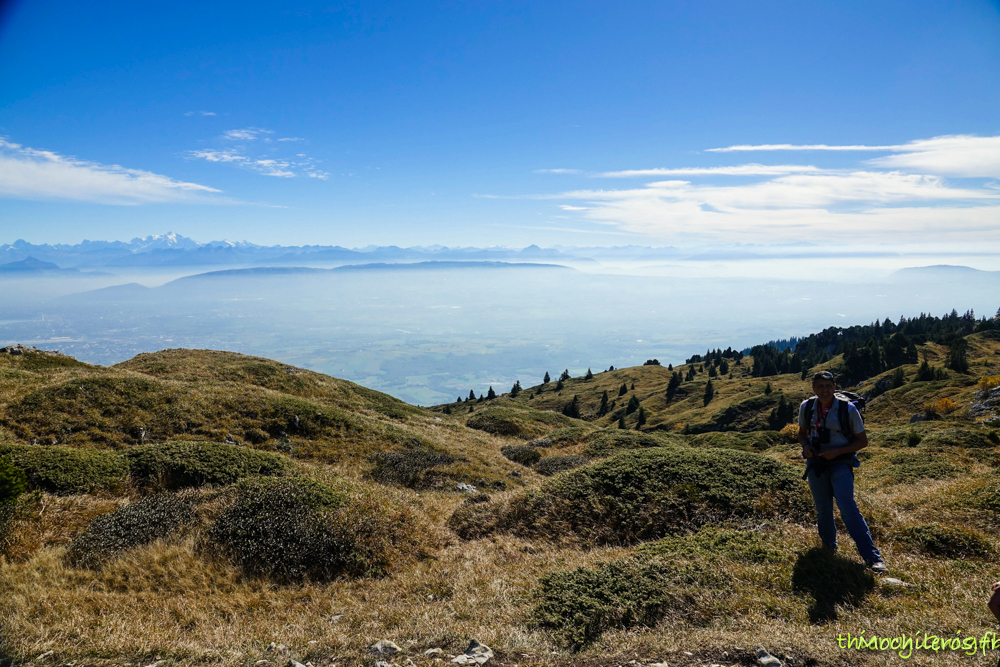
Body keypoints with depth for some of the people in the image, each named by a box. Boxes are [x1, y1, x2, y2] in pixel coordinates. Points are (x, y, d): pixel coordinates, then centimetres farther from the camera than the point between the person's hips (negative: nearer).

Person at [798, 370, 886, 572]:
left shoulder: (847, 409, -12)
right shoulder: (806, 407, -3)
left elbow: (862, 441, -5)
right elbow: (802, 432, 14)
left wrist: (837, 451, -18)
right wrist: (805, 446, -8)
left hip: (840, 463, -4)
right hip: (815, 463, 4)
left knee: (848, 508, -18)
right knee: (823, 510, 13)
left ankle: (873, 558, -15)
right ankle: (829, 547, 36)